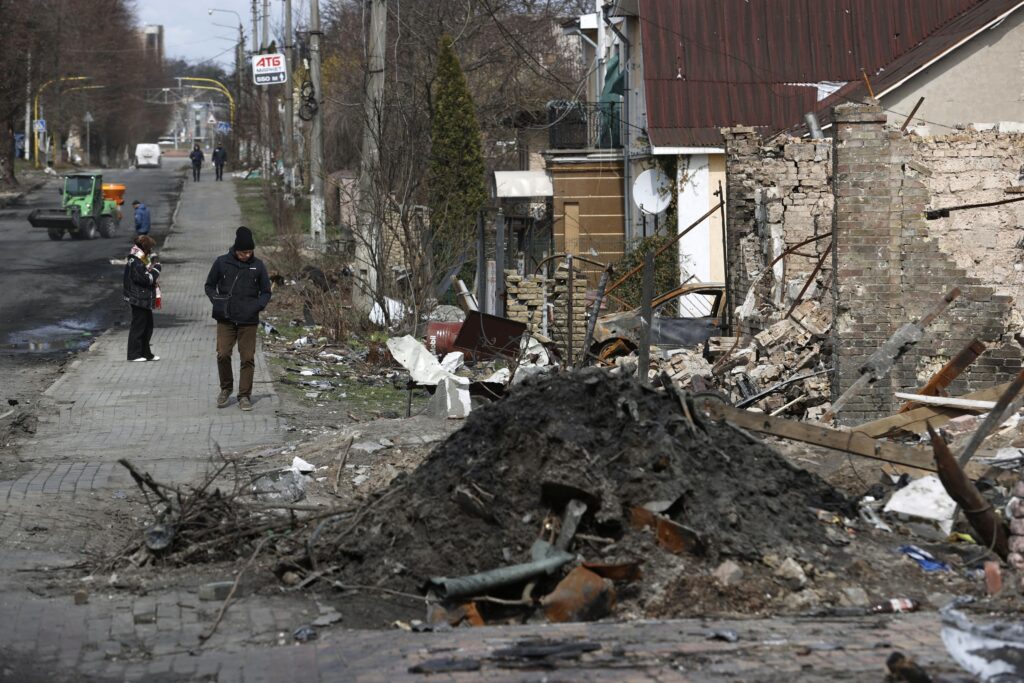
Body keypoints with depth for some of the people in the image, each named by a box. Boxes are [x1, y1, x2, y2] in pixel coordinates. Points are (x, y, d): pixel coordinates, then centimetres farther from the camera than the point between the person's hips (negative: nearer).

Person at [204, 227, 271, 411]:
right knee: (223, 355, -6)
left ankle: (244, 395, 9)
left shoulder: (258, 266, 4)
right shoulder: (222, 263, 1)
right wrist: (216, 300, -6)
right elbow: (209, 285, 12)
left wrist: (258, 305, -7)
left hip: (248, 321, 0)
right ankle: (226, 388, 17)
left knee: (248, 358, 0)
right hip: (226, 319, 0)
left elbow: (266, 292, 12)